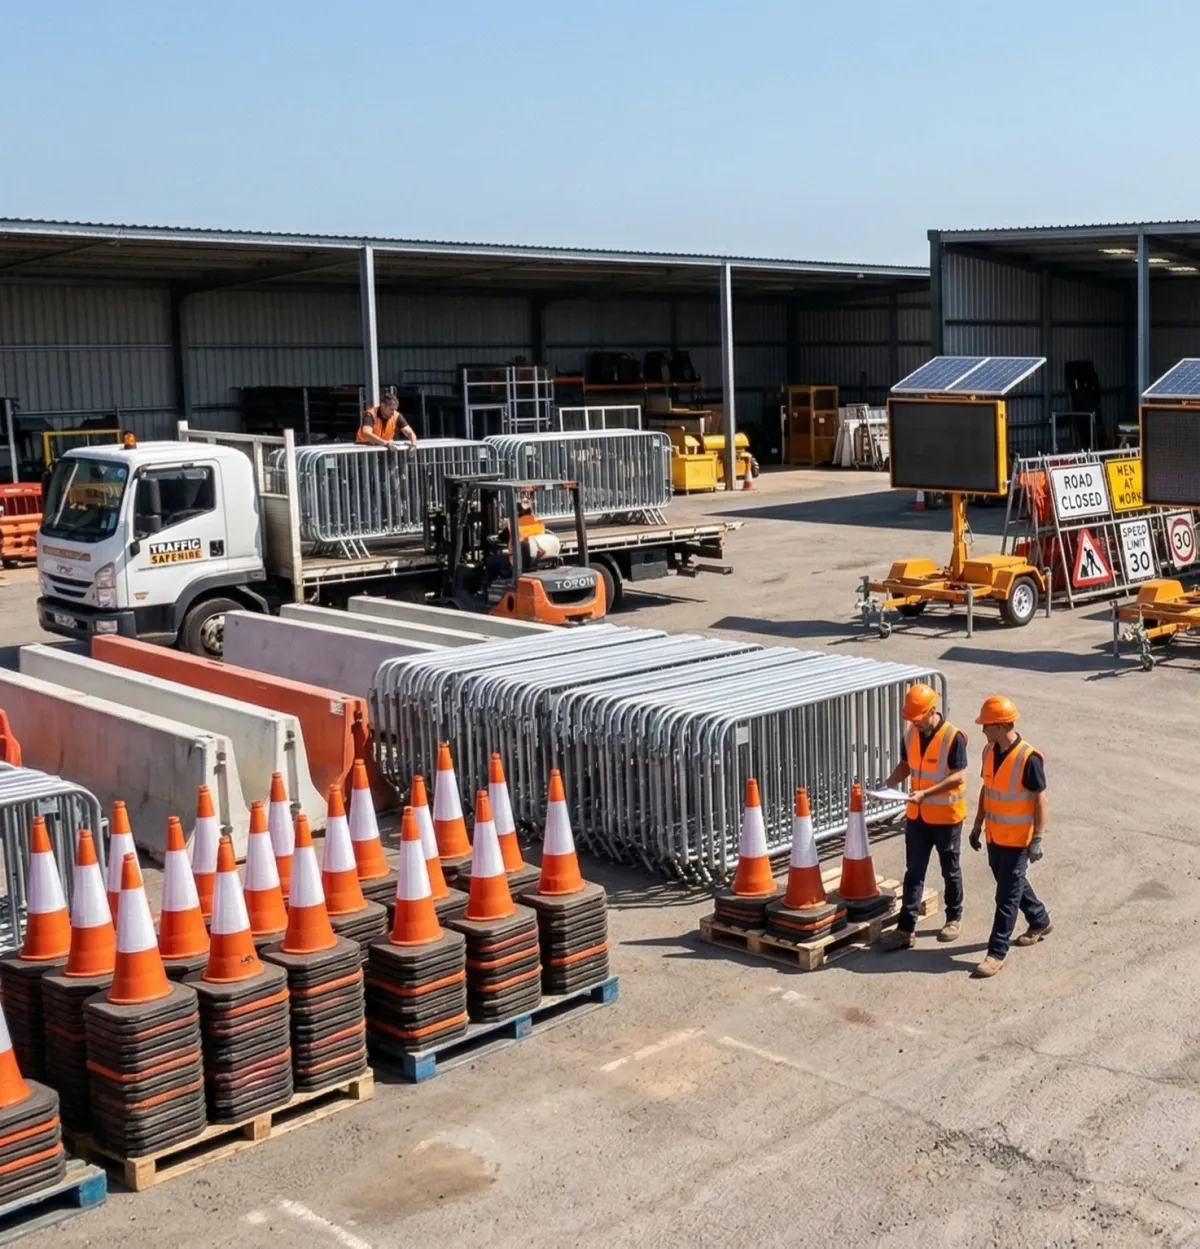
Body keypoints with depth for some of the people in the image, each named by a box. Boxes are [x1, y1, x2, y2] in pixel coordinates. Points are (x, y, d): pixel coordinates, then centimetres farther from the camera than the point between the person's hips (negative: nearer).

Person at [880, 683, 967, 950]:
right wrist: (890, 783, -7)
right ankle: (906, 928, 6)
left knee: (950, 871, 14)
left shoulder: (953, 737, -20)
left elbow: (958, 776, -22)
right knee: (913, 872, 5)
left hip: (946, 817, -5)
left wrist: (925, 793, -31)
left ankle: (954, 918, 32)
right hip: (917, 816, 5)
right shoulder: (910, 733, -1)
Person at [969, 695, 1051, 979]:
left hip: (1017, 839, -8)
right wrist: (978, 824, 14)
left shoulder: (1029, 758, -21)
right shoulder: (989, 751, 1)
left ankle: (997, 952, 4)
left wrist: (1038, 840, -17)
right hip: (994, 836, 8)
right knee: (1012, 884, 23)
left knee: (1007, 896, -2)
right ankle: (1040, 922, 45)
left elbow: (1040, 800, -17)